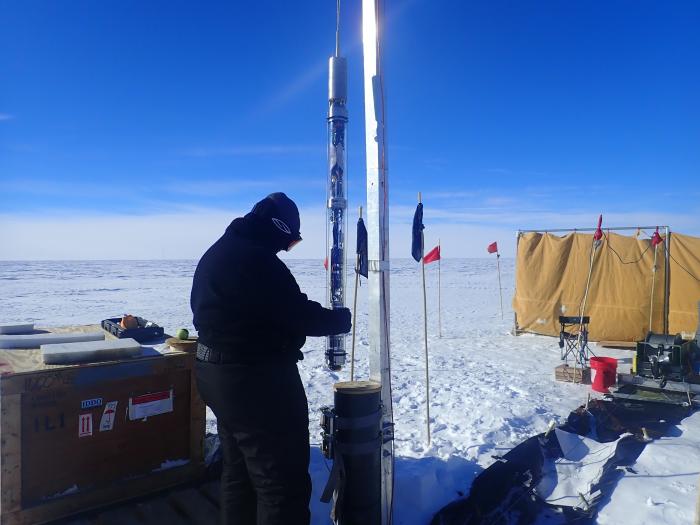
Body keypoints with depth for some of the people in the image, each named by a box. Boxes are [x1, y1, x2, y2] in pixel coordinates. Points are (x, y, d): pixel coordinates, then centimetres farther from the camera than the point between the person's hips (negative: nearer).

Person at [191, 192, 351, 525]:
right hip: (257, 382, -10)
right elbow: (298, 315, -20)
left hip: (218, 375, 11)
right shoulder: (256, 259, -20)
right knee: (283, 480, 1)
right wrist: (339, 319, -2)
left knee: (239, 471, 24)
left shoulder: (215, 254, 12)